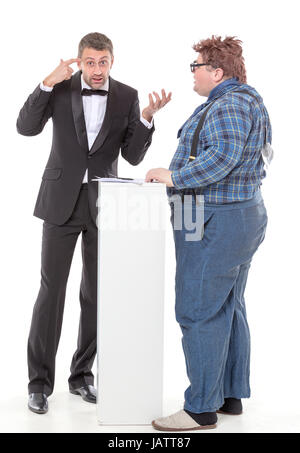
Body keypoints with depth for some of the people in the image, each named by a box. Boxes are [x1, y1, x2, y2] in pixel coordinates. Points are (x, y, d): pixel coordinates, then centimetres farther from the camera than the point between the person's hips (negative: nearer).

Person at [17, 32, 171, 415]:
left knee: (95, 293, 6)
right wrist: (48, 82, -20)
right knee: (51, 290, -2)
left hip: (103, 204, 2)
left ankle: (82, 375, 20)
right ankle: (40, 381, 7)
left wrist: (147, 117, -18)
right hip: (62, 200, -2)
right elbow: (26, 127, -12)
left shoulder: (127, 97, 1)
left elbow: (133, 156, -3)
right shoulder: (60, 88, -1)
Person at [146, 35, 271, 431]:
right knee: (228, 309, 15)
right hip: (246, 215, 11)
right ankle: (231, 395, 24)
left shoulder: (227, 106, -15)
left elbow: (222, 156, -27)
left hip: (216, 223, -11)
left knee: (199, 312, -6)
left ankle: (201, 409, 0)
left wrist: (174, 177, -20)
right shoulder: (249, 100, 18)